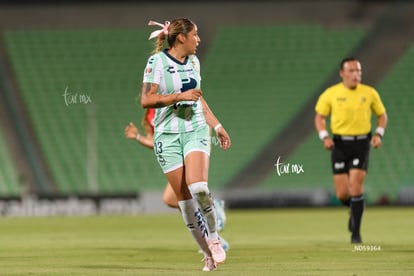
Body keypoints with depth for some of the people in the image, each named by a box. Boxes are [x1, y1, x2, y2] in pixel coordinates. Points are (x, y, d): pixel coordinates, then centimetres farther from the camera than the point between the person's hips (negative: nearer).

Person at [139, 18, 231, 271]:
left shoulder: (193, 62, 11)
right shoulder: (157, 62, -7)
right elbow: (146, 100, -13)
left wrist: (217, 126, 23)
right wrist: (180, 96, -18)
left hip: (196, 131, 3)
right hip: (168, 134, -3)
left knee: (198, 186, -23)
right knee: (184, 197, -4)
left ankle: (213, 236, -1)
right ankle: (209, 253, 7)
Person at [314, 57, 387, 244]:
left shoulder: (370, 93, 0)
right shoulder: (331, 94, -2)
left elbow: (382, 115, 13)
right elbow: (319, 117, 7)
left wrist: (379, 134, -4)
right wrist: (324, 137, -9)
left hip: (361, 144, -1)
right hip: (340, 145, 1)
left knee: (356, 188, -15)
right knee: (342, 194, -2)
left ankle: (355, 232, -4)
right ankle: (354, 210, 35)